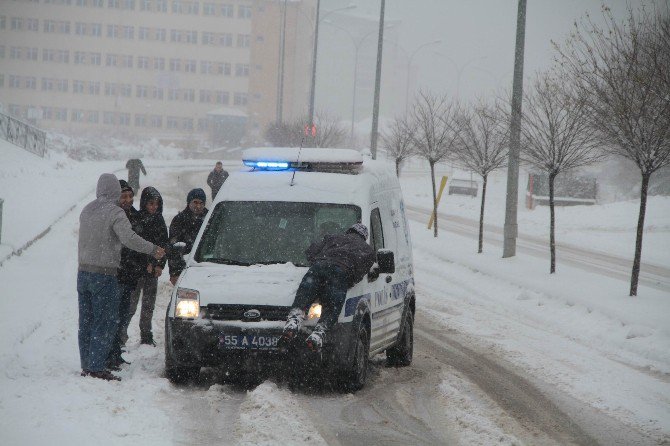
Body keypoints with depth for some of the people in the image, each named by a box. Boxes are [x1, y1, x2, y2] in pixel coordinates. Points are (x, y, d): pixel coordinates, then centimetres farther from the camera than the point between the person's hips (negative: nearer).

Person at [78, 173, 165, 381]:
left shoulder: (87, 210, 10)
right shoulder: (115, 212, -13)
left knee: (86, 321, 11)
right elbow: (129, 238, -24)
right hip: (104, 274, -7)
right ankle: (97, 367, -8)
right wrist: (153, 250, -17)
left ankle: (86, 366, 14)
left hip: (83, 271, 7)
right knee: (106, 322, -3)